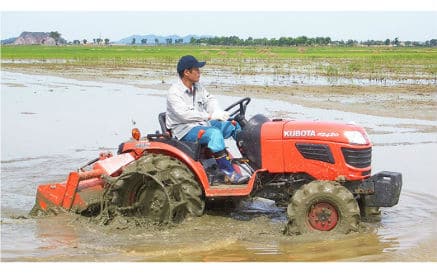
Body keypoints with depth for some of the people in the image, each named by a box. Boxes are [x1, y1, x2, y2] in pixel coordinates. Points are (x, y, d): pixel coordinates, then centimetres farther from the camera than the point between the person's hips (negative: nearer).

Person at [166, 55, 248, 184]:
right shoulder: (174, 92, -15)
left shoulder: (198, 87, 11)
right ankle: (229, 174, -35)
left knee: (234, 125, -4)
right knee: (214, 133, -34)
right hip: (185, 130, -8)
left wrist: (218, 113, -15)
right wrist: (210, 116, -30)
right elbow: (184, 114, -26)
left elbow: (210, 100, 8)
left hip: (203, 124, 8)